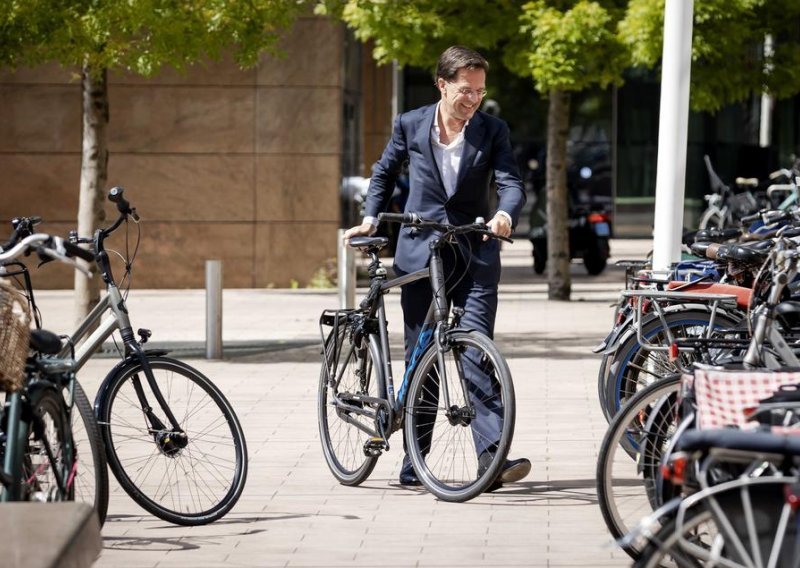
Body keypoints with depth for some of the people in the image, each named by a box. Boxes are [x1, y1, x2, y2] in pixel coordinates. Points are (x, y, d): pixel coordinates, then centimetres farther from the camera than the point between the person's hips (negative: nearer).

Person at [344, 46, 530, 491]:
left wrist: (504, 214, -31)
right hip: (420, 254, 1)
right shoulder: (410, 125, 2)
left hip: (474, 255, -1)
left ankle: (493, 456, -20)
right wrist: (371, 218, 9)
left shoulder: (492, 131, 0)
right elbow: (385, 173, 19)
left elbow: (512, 183, -10)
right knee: (420, 358, 6)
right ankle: (413, 462, 14)